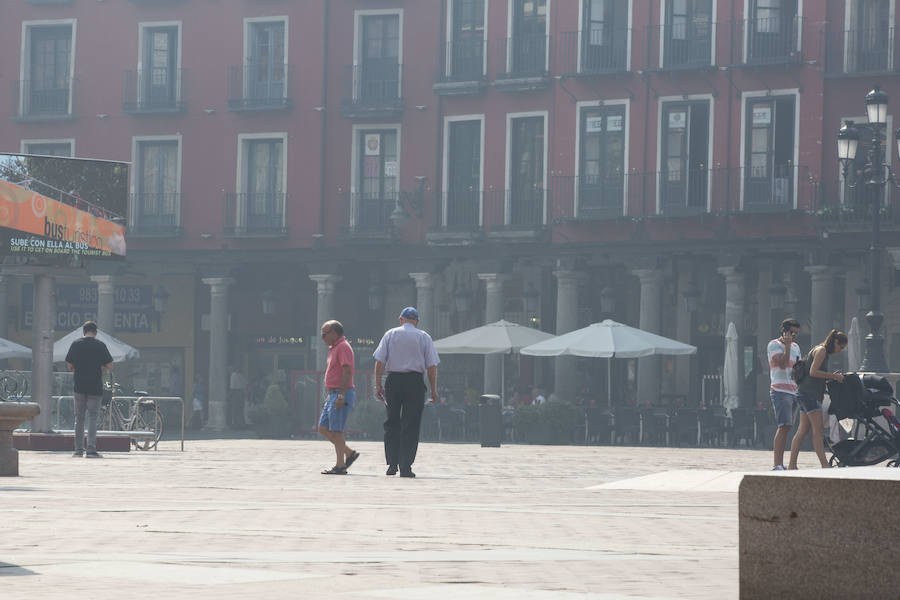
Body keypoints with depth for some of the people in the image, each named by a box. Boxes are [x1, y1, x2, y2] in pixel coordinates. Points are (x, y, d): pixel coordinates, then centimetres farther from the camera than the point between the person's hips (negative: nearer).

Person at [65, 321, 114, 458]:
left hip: (79, 386, 2)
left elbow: (69, 366, 3)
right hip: (95, 387, -2)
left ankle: (78, 449, 15)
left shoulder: (76, 344, 2)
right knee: (92, 418, -1)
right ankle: (91, 449, -11)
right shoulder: (100, 345, -4)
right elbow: (110, 367, -3)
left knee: (79, 418, 12)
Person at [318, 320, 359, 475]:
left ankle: (340, 465, -8)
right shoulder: (334, 348, 21)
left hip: (341, 394, -10)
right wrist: (329, 396, 25)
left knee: (335, 430, -10)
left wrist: (341, 395, -25)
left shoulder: (343, 347, -11)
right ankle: (349, 453, 14)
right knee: (323, 428, 8)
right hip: (333, 395, 10)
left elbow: (347, 372, -20)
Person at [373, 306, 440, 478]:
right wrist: (434, 390, 3)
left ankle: (392, 464, 7)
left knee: (392, 423, 11)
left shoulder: (390, 335, 8)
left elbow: (379, 361, 1)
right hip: (415, 382, -1)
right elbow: (431, 366, 0)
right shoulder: (424, 337, 6)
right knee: (411, 425, 1)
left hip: (393, 380, 1)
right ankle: (405, 467, -4)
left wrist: (378, 385, 2)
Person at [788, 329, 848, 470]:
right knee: (818, 429, -13)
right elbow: (813, 372, -18)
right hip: (809, 393, -10)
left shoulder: (824, 352, 22)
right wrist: (833, 376, -14)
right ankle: (824, 465, -17)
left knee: (802, 430, 6)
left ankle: (792, 465, 5)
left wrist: (832, 377, 11)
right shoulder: (821, 350, -8)